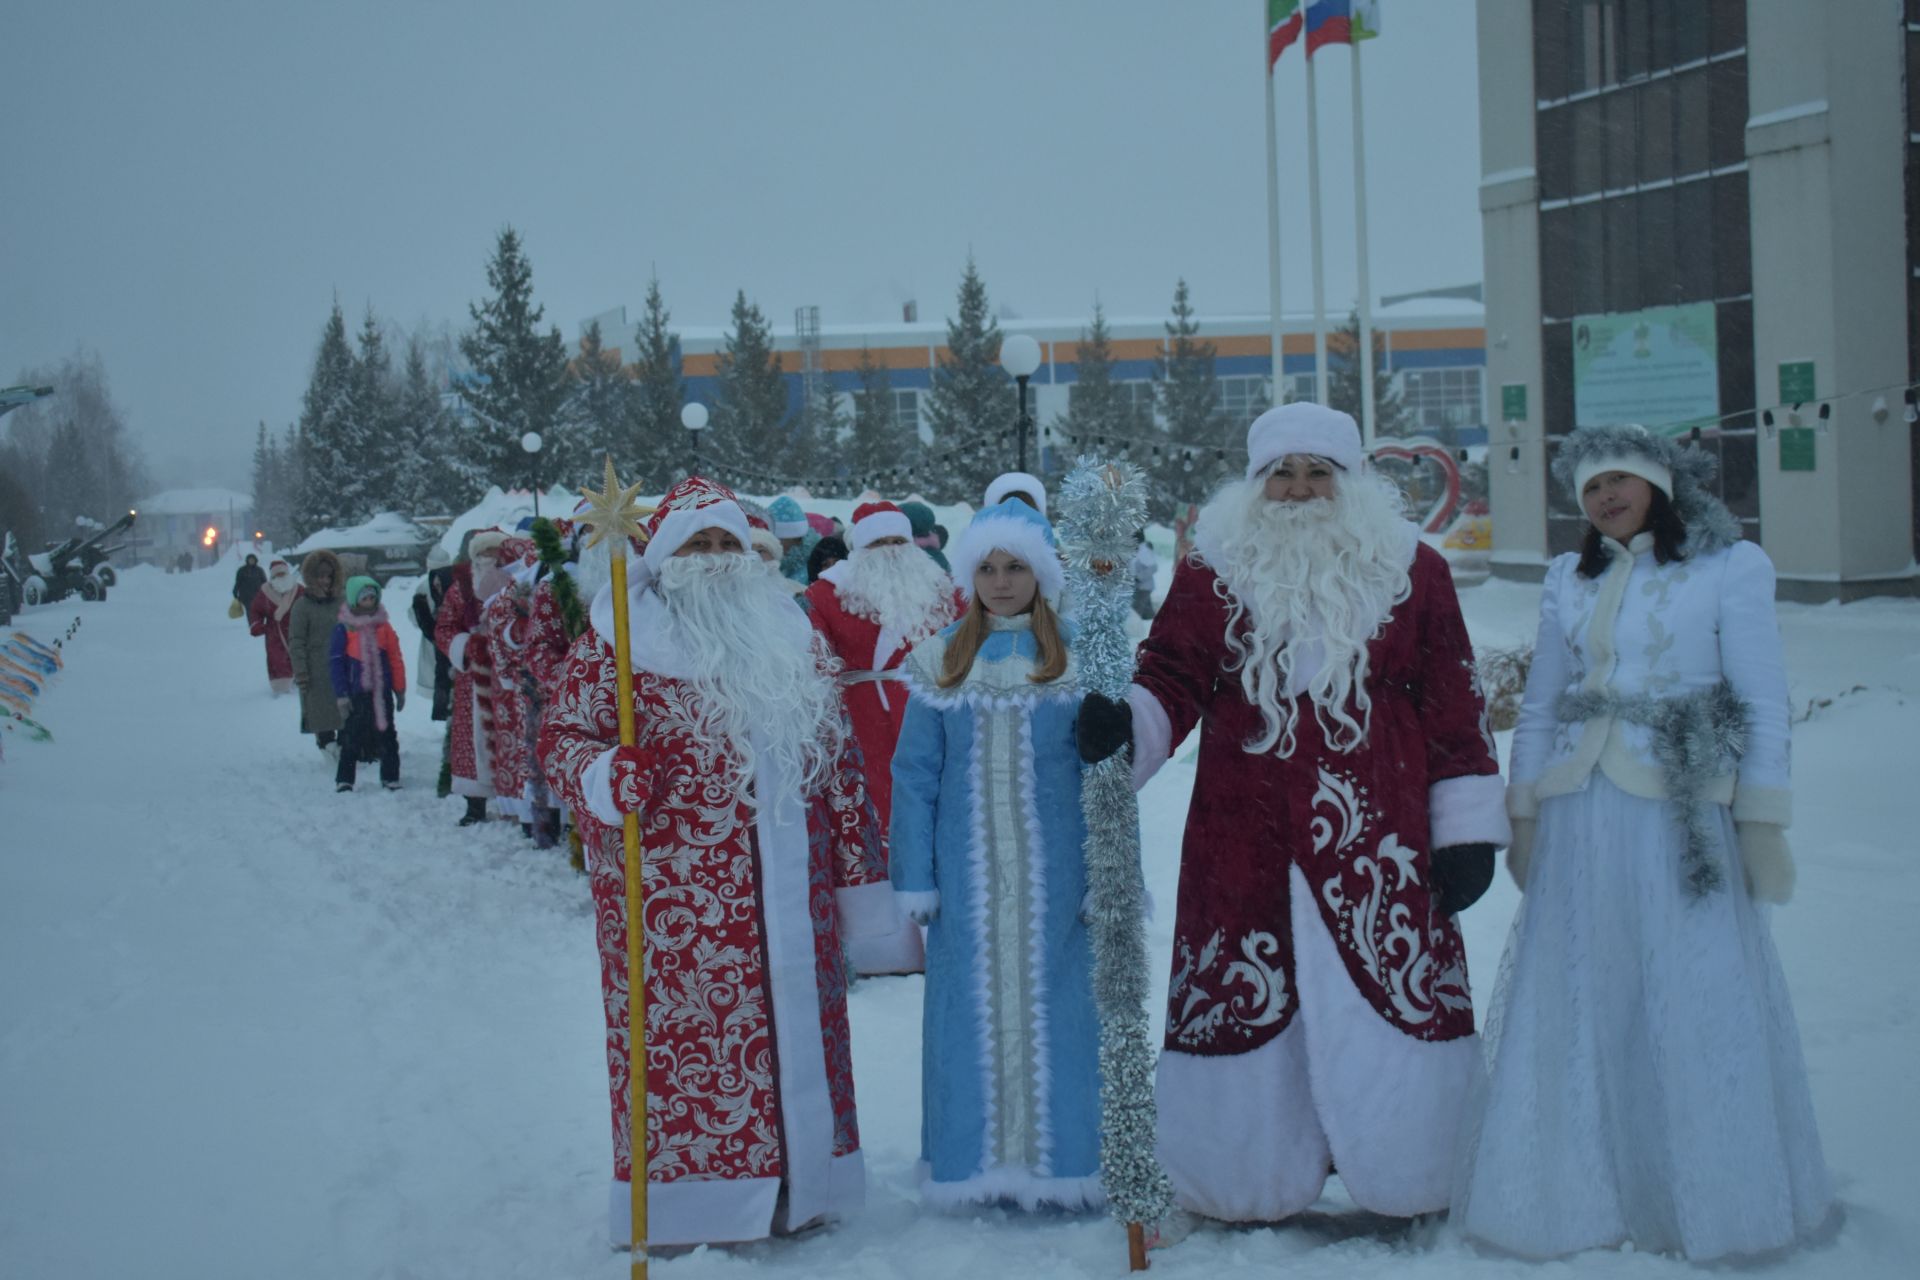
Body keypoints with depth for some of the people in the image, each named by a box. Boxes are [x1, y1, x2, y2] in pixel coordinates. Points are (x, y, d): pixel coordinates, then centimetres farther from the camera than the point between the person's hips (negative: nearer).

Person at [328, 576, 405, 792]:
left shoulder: (383, 627, 3)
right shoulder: (343, 629, -6)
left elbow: (395, 659, 6)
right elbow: (335, 662, -6)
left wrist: (400, 689, 6)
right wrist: (341, 695, -10)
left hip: (382, 693, 3)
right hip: (356, 694, -3)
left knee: (387, 737, 8)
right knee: (351, 739, 3)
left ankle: (390, 777, 17)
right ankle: (344, 780, 11)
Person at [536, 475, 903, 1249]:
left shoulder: (788, 632, 14)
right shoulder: (620, 634, 0)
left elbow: (839, 754, 16)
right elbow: (563, 737, -1)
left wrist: (858, 867, 12)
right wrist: (607, 777, -23)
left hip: (789, 888, 5)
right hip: (673, 894, -4)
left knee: (796, 1028, 9)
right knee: (683, 1032, -3)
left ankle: (797, 1186, 23)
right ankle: (680, 1196, 9)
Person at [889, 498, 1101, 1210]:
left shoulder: (1078, 658, 0)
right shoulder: (942, 663, 4)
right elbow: (914, 775, 5)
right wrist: (914, 879, 1)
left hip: (1055, 871, -1)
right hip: (968, 875, 1)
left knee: (1055, 1007, 2)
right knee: (972, 1009, 6)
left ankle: (1059, 1162, 15)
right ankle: (978, 1159, 18)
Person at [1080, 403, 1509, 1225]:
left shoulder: (1411, 572, 7)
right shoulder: (1213, 571, 7)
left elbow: (1453, 706, 7)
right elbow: (1172, 680, 6)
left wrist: (1467, 832, 3)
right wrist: (1126, 726, -16)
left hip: (1377, 843, 0)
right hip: (1244, 844, 1)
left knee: (1394, 1008, 0)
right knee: (1242, 1004, 5)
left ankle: (1410, 1185, 16)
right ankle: (1244, 1189, 19)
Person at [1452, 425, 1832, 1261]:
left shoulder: (1731, 568, 0)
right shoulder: (1571, 581, 12)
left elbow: (1763, 706, -2)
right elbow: (1538, 710, 16)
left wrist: (1762, 821, -6)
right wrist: (1523, 815, 12)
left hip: (1682, 817, -4)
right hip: (1581, 820, 4)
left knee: (1700, 1008, -1)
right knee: (1575, 1012, 5)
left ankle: (1710, 1205, 13)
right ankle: (1581, 1199, 16)